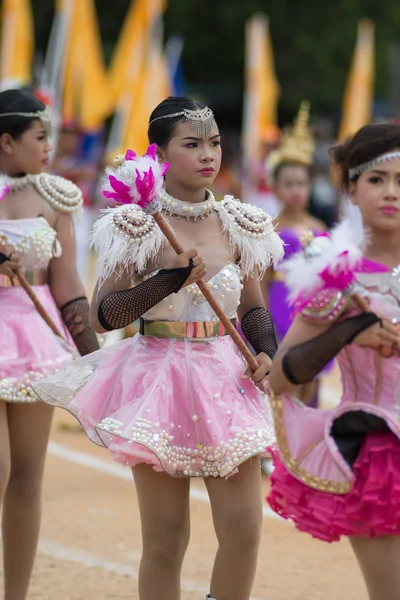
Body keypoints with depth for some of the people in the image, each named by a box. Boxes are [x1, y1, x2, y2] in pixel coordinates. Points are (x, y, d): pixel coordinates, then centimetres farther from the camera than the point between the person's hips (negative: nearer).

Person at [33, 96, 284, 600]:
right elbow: (101, 316, -7)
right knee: (165, 540, 1)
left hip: (226, 379, 3)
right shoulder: (140, 227, -6)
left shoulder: (238, 225, 5)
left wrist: (266, 352, -3)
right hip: (159, 379, -3)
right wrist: (169, 282, -18)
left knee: (243, 529, -3)